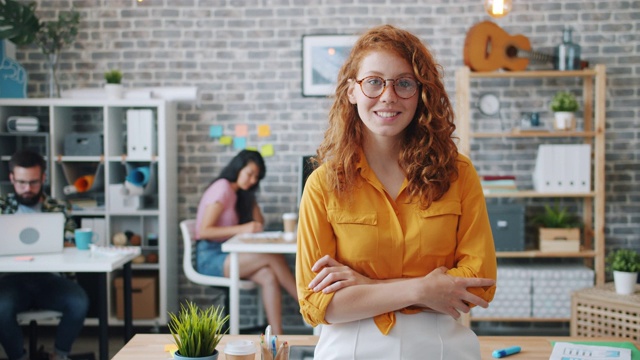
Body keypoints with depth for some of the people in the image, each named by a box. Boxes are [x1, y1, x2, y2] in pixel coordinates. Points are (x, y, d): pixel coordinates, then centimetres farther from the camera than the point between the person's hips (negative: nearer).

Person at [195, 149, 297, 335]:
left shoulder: (242, 194, 16)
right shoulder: (222, 189, -10)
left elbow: (259, 223, 10)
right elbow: (204, 231, -18)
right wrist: (241, 229, -24)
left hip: (227, 254, 8)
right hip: (210, 257, -8)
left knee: (269, 277, -23)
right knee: (272, 257, -25)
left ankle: (277, 337, -29)